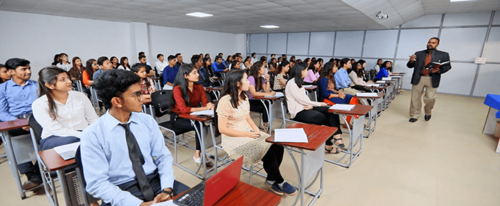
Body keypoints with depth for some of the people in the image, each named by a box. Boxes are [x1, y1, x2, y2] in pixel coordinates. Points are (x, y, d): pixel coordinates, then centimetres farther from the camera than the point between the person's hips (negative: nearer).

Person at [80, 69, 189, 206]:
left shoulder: (148, 121, 1)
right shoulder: (92, 135, -8)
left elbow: (163, 156, 3)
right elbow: (97, 183, -9)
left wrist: (166, 189, -13)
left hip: (156, 180, 3)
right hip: (122, 190, -2)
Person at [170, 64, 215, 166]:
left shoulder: (199, 87, -1)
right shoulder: (178, 89, -18)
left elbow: (205, 103, -8)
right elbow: (183, 109, -29)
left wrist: (210, 105, -33)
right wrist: (205, 108, -32)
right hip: (178, 117, -5)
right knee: (200, 125, -30)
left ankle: (198, 154, -17)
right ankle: (198, 154, -15)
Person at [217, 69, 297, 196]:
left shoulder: (244, 97, 6)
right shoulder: (225, 101, -19)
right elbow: (222, 129, -19)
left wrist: (255, 128, -6)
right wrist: (247, 134, -19)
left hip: (248, 133, 8)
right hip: (234, 139, -7)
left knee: (278, 147, -11)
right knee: (269, 152, -20)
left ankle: (271, 180, 7)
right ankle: (279, 181, 6)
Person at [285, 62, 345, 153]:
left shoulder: (299, 82, 18)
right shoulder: (291, 83, -12)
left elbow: (304, 98, 13)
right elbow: (301, 100, -16)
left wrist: (311, 105, -10)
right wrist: (319, 104, -9)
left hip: (306, 108, 9)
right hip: (298, 112, -9)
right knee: (327, 119, -19)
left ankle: (336, 135, -20)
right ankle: (328, 144, -3)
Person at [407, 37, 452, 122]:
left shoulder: (443, 55, 8)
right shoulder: (418, 54, 9)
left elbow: (448, 66, 6)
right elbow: (410, 66, 8)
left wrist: (439, 70, -14)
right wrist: (411, 61, -15)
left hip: (432, 80, -1)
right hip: (418, 78, 1)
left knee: (430, 98, -4)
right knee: (415, 98, 4)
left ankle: (428, 113, 26)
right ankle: (414, 116, 16)